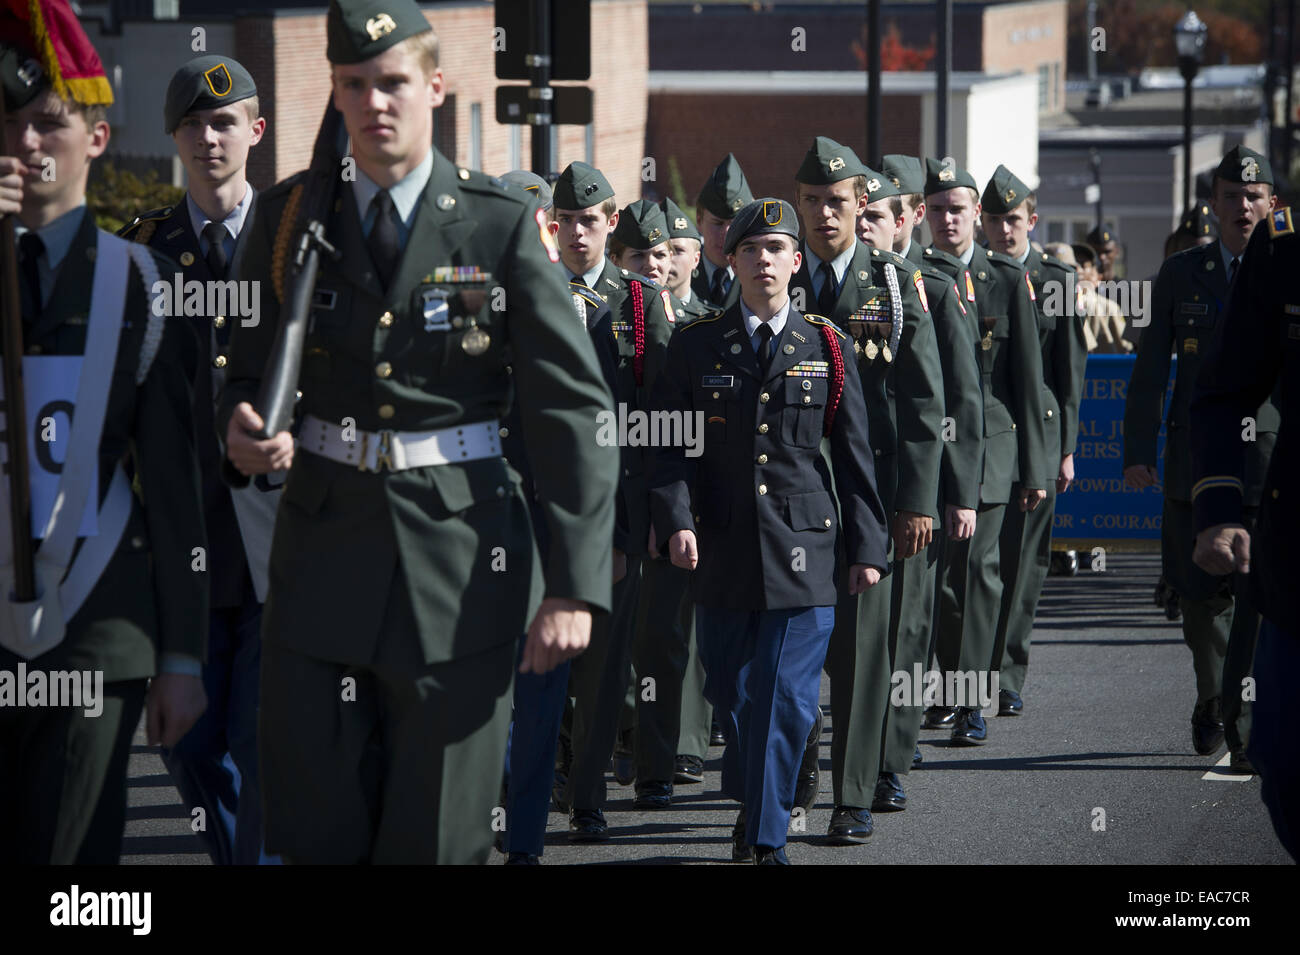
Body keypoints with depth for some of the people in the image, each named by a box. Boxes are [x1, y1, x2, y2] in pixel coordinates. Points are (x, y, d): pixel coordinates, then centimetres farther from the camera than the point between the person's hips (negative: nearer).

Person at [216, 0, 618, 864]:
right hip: (324, 550, 2)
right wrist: (242, 431, -10)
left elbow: (574, 409, -4)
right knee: (316, 834, 1)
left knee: (439, 838, 1)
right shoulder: (291, 217, 6)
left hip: (461, 557, -2)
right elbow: (248, 371, 16)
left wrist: (575, 586, -11)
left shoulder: (504, 226, -2)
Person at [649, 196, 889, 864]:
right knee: (730, 693, 10)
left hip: (803, 551, -1)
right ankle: (751, 802, 33)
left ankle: (767, 837, 1)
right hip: (722, 551, 1)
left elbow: (854, 453, 7)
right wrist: (676, 519, -13)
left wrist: (866, 547, 4)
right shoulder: (697, 346, 5)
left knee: (787, 701, -5)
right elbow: (672, 445, 3)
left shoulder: (827, 348, 5)